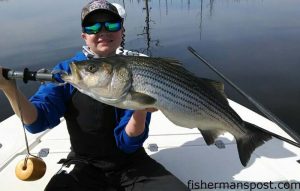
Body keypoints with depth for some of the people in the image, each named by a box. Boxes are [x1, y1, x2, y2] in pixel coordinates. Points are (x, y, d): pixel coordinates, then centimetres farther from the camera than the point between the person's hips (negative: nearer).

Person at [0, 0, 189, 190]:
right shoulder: (66, 70, -5)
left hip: (130, 162, 0)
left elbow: (127, 142, -11)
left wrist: (140, 109, -31)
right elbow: (37, 120, -13)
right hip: (84, 165, 1)